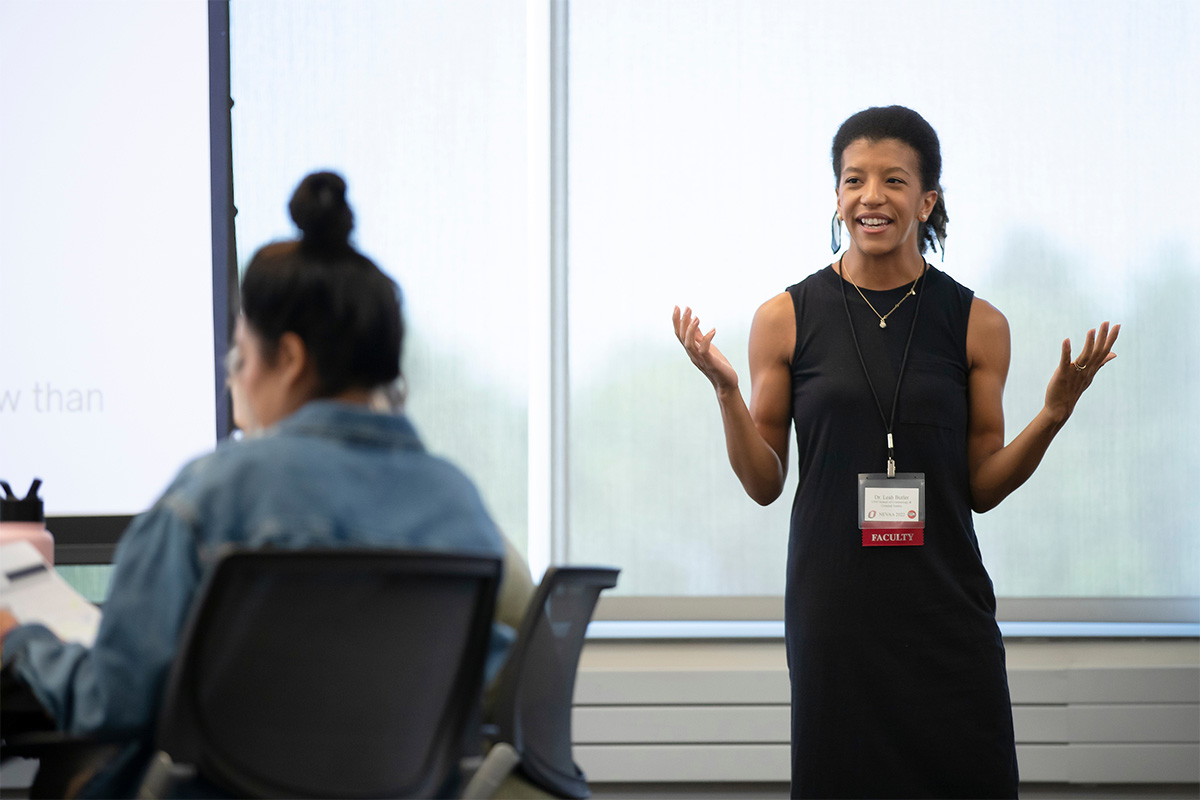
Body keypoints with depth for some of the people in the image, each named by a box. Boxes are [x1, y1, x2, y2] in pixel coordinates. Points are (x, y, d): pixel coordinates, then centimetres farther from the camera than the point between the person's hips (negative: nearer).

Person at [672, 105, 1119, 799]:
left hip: (945, 608, 1)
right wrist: (726, 391, -9)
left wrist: (1054, 413, -6)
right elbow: (764, 483, 5)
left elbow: (983, 487, 8)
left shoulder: (977, 324, 5)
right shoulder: (786, 319, 2)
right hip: (835, 605, -1)